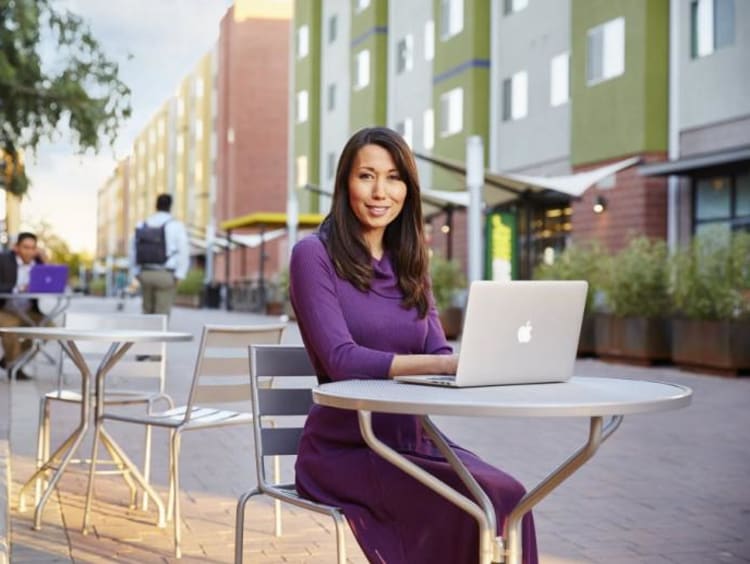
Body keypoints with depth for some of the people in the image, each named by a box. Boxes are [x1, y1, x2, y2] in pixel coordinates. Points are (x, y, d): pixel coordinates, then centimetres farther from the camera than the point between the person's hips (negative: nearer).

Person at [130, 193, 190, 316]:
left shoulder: (142, 225, 7)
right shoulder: (176, 226, -5)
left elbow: (134, 251, 10)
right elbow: (184, 252, -12)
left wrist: (137, 274, 15)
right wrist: (178, 277, -8)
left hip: (145, 274, 4)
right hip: (165, 275, -4)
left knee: (148, 312, 15)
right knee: (162, 314, -1)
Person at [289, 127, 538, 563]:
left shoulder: (409, 263, 14)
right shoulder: (315, 255, -6)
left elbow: (437, 353, 4)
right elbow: (341, 359, -18)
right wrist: (450, 364, -28)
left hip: (413, 440, 6)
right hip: (344, 448, -5)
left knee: (510, 497, -22)